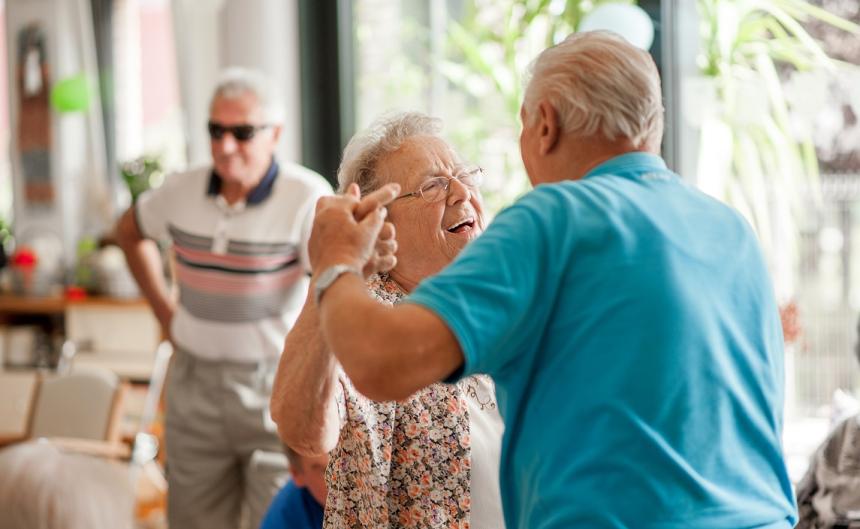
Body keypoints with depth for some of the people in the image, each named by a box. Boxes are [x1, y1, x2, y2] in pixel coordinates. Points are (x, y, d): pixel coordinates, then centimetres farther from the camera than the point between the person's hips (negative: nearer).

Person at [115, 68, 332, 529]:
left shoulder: (307, 196, -16)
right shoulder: (182, 192, 0)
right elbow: (130, 231, 21)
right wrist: (164, 311, 13)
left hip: (277, 382, -5)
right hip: (195, 382, 5)